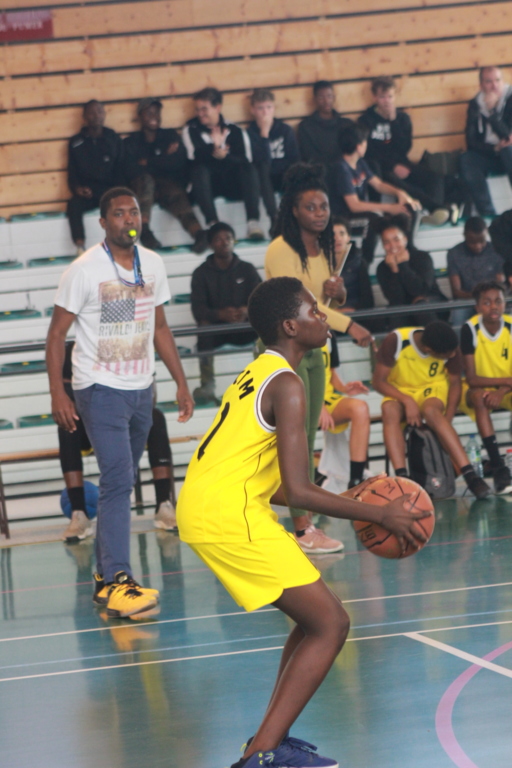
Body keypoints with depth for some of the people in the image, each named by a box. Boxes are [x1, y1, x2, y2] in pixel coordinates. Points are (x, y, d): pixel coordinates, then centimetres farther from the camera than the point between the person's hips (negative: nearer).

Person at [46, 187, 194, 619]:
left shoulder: (153, 264, 7)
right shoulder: (85, 270, -11)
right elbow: (57, 333, -8)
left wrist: (181, 382, 14)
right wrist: (57, 393, -15)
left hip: (141, 389, 6)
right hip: (100, 389, -6)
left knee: (122, 482, 13)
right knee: (118, 479, -17)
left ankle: (105, 570, 24)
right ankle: (116, 582, -20)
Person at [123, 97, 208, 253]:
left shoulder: (170, 136, 20)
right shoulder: (131, 142, 17)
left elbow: (178, 162, 2)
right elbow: (130, 170, -2)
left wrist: (147, 163, 3)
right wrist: (162, 160, -3)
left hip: (168, 183, 0)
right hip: (142, 188, 0)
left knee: (175, 193, -35)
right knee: (145, 179, -36)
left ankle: (198, 233, -59)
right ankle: (144, 230, -49)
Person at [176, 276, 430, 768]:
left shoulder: (258, 374, 19)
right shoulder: (286, 385, -11)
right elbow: (297, 492, -18)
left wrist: (346, 503, 23)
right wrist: (380, 515, -10)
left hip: (205, 504, 10)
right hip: (228, 515, -10)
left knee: (316, 616, 20)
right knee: (330, 624, -6)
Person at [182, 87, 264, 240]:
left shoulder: (235, 131, 9)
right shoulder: (191, 129, 6)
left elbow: (245, 160, -7)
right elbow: (194, 155, -15)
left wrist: (225, 156, -24)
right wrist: (214, 151, -35)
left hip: (232, 186, 1)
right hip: (208, 186, -1)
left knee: (248, 168, -26)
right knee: (199, 169, -31)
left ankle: (253, 222, -40)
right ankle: (212, 223, -46)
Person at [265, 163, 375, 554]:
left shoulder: (325, 249, 12)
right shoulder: (282, 250, -14)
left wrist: (336, 294, -2)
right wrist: (348, 326, -32)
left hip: (313, 350, 8)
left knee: (308, 439, 8)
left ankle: (305, 523, 11)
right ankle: (302, 527, -12)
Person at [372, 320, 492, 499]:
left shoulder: (451, 348, -16)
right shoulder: (395, 341, -22)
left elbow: (455, 383, -5)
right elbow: (379, 381, -17)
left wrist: (447, 422, -19)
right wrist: (407, 401, -32)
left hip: (433, 390, 0)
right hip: (400, 392, 0)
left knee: (431, 410, -37)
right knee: (389, 409, -36)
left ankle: (470, 475, -43)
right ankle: (401, 478, -46)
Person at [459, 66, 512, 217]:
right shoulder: (475, 104, -1)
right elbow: (471, 141, -5)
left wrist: (492, 110, -29)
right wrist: (494, 148, -20)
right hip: (488, 155, 3)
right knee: (466, 159, -28)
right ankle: (488, 214, -33)